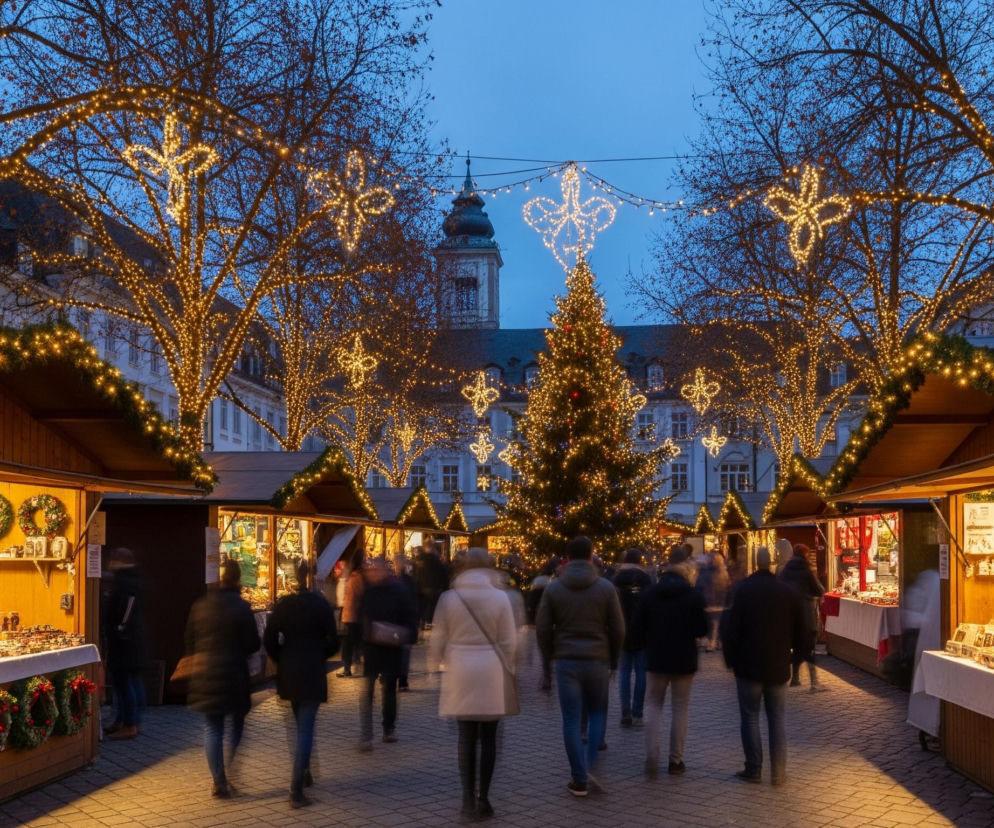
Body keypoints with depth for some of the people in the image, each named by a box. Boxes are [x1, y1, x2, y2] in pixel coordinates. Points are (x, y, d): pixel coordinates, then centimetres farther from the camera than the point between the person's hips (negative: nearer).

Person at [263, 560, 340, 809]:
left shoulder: (282, 605, -1)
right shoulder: (321, 604, -7)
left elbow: (269, 640, -2)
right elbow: (333, 642, -5)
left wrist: (282, 660, 13)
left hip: (288, 673, 3)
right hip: (312, 672, -3)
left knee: (300, 725, 23)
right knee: (305, 729, -2)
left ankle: (303, 774, 35)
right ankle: (296, 790, -9)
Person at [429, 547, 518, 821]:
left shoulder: (449, 597, -2)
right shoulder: (500, 597, -4)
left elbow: (438, 639, 3)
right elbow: (509, 641, -2)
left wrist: (435, 663, 19)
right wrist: (507, 671, 11)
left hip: (461, 673, 1)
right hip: (491, 673, -1)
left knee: (466, 738, 8)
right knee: (488, 738, 8)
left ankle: (468, 798, 5)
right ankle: (483, 798, 9)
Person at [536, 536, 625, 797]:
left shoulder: (553, 588, -1)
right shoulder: (605, 588, -2)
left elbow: (542, 628, -1)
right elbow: (618, 629, 0)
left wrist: (549, 657, 12)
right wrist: (613, 661, 12)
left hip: (566, 660, 0)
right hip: (597, 660, 0)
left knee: (571, 719, 5)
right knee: (598, 713, 17)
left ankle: (579, 780, 6)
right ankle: (590, 766, 1)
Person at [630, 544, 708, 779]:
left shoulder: (649, 594, -5)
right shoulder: (694, 596, -9)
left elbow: (636, 630, -4)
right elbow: (702, 629, -5)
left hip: (656, 660, 1)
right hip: (684, 661, -1)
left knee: (655, 706, 12)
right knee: (680, 709, 11)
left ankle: (652, 756, -5)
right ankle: (675, 760, 13)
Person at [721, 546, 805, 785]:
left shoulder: (743, 589, -10)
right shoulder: (788, 591, 1)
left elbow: (731, 628, -10)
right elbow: (799, 630, 8)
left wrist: (730, 658, 1)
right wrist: (793, 654, 21)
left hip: (748, 664, -3)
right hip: (778, 666, 3)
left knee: (750, 716, 6)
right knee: (778, 718, 8)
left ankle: (753, 769, 7)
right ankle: (778, 772, 8)